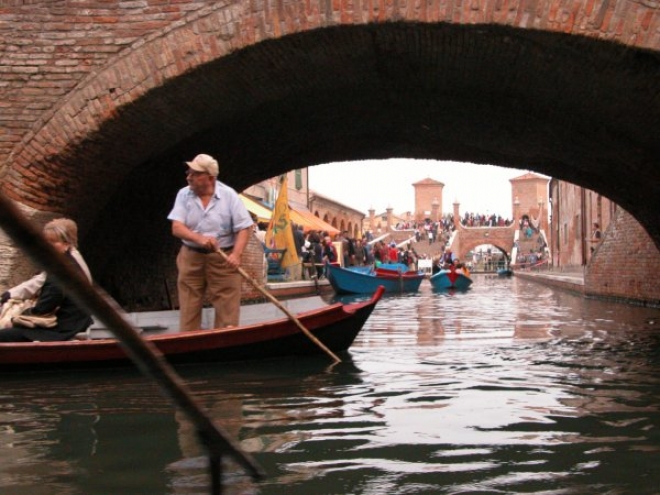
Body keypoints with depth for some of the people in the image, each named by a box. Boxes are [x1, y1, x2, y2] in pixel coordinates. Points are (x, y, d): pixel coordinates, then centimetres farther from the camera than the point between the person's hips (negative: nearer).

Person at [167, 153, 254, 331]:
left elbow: (244, 228, -8)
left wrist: (236, 254, -25)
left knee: (227, 310, -1)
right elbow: (176, 228, -10)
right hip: (191, 258, 2)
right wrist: (200, 239, -29)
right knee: (188, 311, 7)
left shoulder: (229, 195, -8)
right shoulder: (183, 195, -2)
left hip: (223, 259, -2)